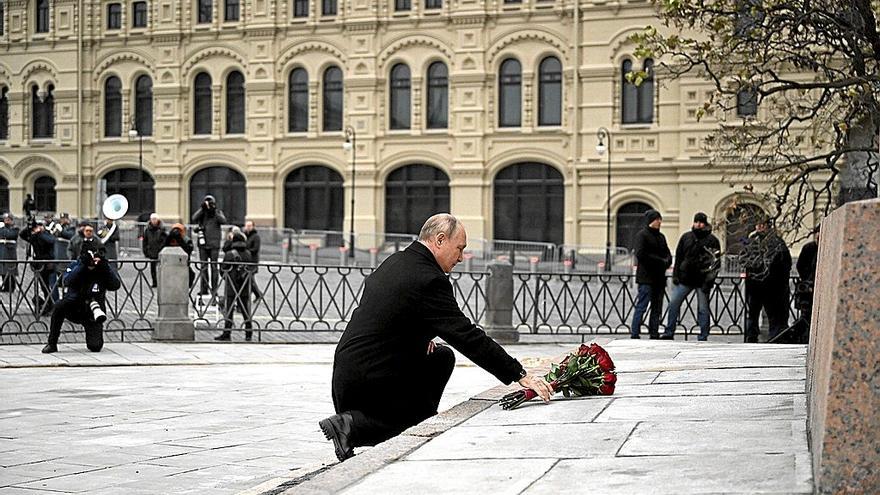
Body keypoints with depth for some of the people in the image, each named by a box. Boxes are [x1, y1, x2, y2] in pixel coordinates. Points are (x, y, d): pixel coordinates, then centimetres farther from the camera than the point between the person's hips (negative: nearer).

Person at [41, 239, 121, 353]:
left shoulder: (104, 269, -7)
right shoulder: (76, 266, -7)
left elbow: (116, 286, -20)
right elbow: (67, 281, -26)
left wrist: (106, 267, -30)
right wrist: (83, 266, -35)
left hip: (92, 314, 0)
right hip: (73, 309, 0)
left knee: (95, 347, -16)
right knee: (60, 306, -33)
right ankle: (52, 344, -20)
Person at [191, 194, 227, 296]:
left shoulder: (218, 212, 5)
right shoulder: (201, 213, 9)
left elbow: (223, 221, -13)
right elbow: (194, 219, -10)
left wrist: (214, 212, -21)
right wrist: (202, 209, -16)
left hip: (214, 244, -2)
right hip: (203, 244, 2)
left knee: (214, 267, -2)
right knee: (204, 267, 4)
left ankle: (214, 289, 1)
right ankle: (204, 289, 7)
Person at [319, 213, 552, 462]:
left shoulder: (394, 262, 10)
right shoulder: (430, 280, -19)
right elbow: (468, 337, -21)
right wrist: (521, 376, -18)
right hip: (372, 382, -9)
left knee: (443, 356, 19)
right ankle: (351, 424, -7)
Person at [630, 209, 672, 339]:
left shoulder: (661, 236, 18)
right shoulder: (642, 235, -5)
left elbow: (668, 254, 19)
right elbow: (640, 254, -16)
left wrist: (666, 261, -5)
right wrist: (660, 261, -15)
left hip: (659, 278, 8)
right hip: (646, 277, -8)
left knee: (657, 309, 8)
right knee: (641, 306, -9)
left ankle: (654, 334, 12)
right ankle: (635, 334, -8)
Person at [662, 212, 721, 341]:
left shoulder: (712, 240, 0)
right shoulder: (686, 237, 10)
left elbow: (716, 263, -3)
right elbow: (678, 256, 13)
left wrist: (709, 280, -11)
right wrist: (676, 274, 4)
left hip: (702, 281, -3)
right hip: (685, 279, 3)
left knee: (703, 309, 1)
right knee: (673, 303, 0)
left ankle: (703, 337, 8)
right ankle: (669, 333, 7)